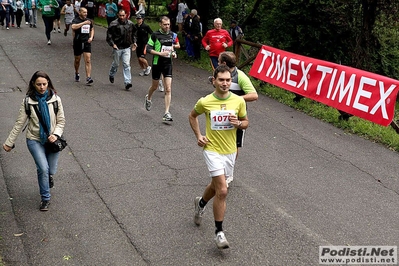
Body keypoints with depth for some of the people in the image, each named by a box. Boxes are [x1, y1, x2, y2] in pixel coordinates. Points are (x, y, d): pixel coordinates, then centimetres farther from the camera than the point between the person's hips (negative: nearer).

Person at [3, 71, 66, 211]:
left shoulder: (55, 99, -4)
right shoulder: (28, 101, -7)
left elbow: (61, 121, 1)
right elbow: (19, 124, -1)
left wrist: (56, 134, -17)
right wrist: (9, 142, 1)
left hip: (52, 140, 2)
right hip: (35, 140, -2)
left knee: (51, 171, 5)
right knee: (43, 168, -17)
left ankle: (49, 175, 45)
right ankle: (45, 198, 5)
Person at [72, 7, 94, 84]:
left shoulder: (89, 21, 9)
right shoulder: (76, 20, -7)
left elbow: (92, 29, 25)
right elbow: (73, 27, -29)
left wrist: (91, 37, 7)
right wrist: (84, 23, -30)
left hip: (87, 43, 2)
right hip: (78, 43, -2)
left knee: (88, 61, -10)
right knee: (77, 60, 13)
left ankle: (88, 78, -14)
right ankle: (77, 73, 39)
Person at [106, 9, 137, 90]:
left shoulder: (130, 24, 4)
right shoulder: (114, 24, -10)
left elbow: (134, 33, 21)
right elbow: (109, 35, -8)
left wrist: (134, 42, 11)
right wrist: (112, 44, -18)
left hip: (127, 48, 2)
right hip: (117, 48, -2)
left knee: (127, 64, -6)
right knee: (116, 64, 13)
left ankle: (127, 82, -8)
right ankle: (111, 75, 43)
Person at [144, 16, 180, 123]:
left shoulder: (172, 34, 4)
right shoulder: (155, 35, -8)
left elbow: (177, 45, 22)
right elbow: (148, 49, -9)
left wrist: (174, 52, 2)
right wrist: (160, 53, -20)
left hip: (168, 63, 2)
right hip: (157, 63, -2)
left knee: (168, 89, -8)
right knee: (155, 86, 15)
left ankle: (167, 113, -6)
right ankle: (148, 98, 51)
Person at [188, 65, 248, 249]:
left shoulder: (239, 101, -6)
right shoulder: (205, 102, -10)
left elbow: (246, 122, 8)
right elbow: (192, 116, 10)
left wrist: (238, 123, -15)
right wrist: (198, 136, -1)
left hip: (230, 151, 4)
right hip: (212, 150, -4)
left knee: (216, 186, 21)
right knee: (222, 191, -14)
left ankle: (200, 203, 54)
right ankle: (219, 232, -1)